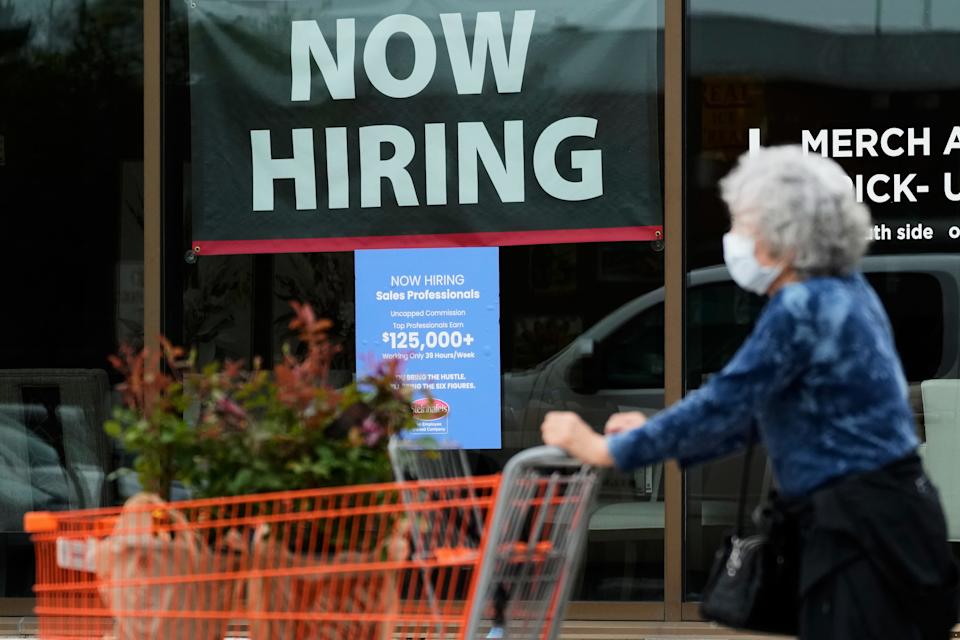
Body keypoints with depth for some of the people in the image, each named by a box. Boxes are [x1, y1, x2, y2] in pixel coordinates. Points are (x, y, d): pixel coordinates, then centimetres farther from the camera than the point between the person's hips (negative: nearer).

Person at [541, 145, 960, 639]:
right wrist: (653, 436, 16)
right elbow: (755, 408, 18)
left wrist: (606, 449, -11)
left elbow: (727, 401, -18)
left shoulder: (803, 309, -17)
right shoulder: (841, 291, 13)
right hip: (885, 507, 10)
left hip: (862, 524, -10)